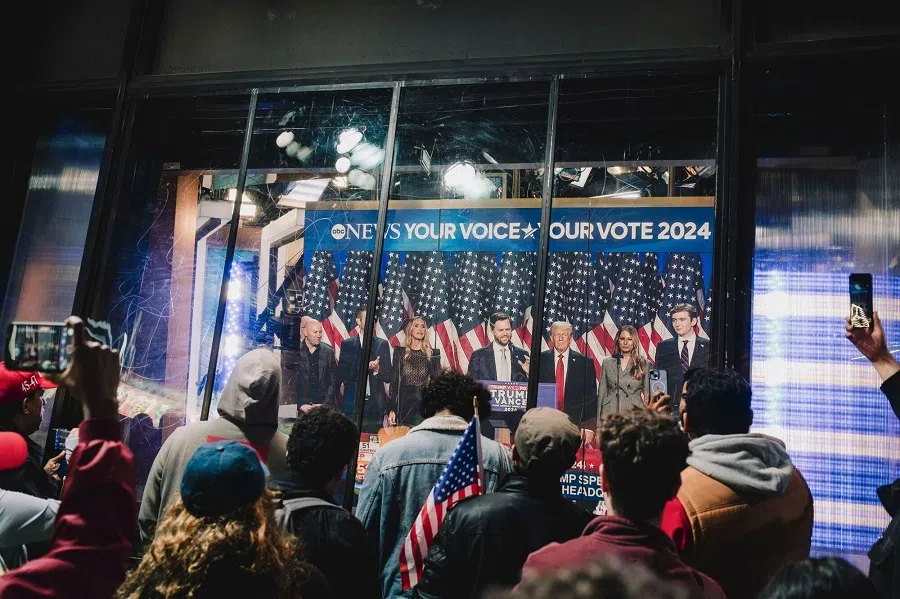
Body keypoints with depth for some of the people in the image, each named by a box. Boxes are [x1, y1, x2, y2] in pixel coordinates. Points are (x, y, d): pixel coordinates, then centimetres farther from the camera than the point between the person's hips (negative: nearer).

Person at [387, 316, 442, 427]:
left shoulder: (433, 354, 6)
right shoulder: (400, 352, 6)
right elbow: (394, 381, 3)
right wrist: (391, 410, -2)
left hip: (425, 404, 0)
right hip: (404, 404, 0)